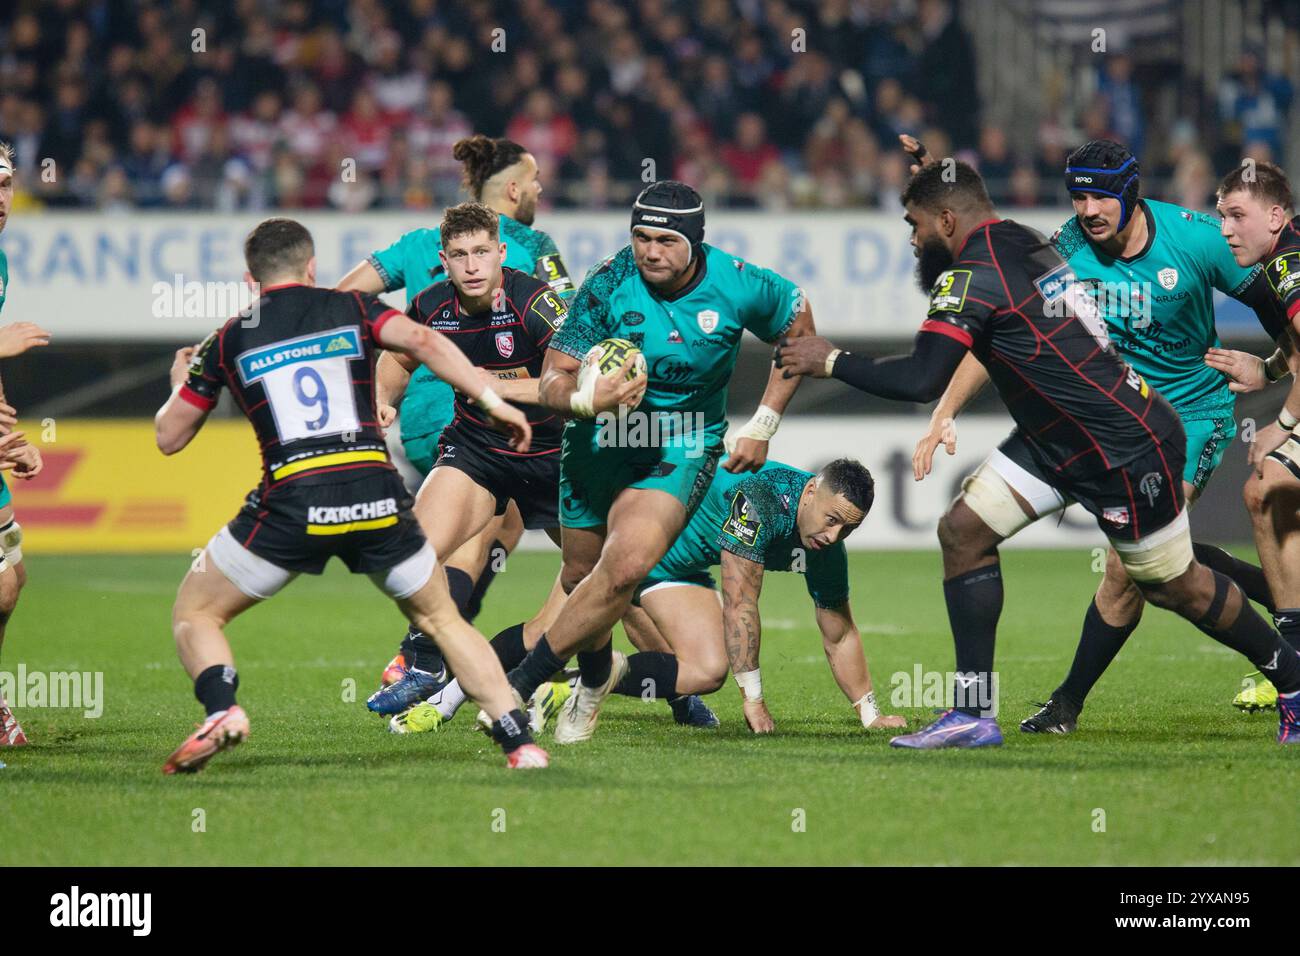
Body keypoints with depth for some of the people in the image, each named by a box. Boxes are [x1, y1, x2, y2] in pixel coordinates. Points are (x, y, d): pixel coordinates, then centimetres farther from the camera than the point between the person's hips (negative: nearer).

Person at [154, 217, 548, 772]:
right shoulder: (351, 309, 13)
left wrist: (180, 382, 42)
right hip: (377, 496, 1)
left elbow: (170, 436, 21)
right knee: (441, 619, 22)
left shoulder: (229, 340, 13)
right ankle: (519, 741, 8)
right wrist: (492, 399, -8)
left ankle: (222, 711, -13)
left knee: (195, 613, 16)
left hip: (290, 505, -1)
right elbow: (421, 341, -7)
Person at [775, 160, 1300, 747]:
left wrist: (831, 362, -16)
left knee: (1173, 585, 6)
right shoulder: (1023, 244, 3)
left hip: (1128, 450, -10)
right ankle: (973, 714, 1)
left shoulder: (974, 276, -23)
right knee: (963, 529, -1)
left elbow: (921, 381, -29)